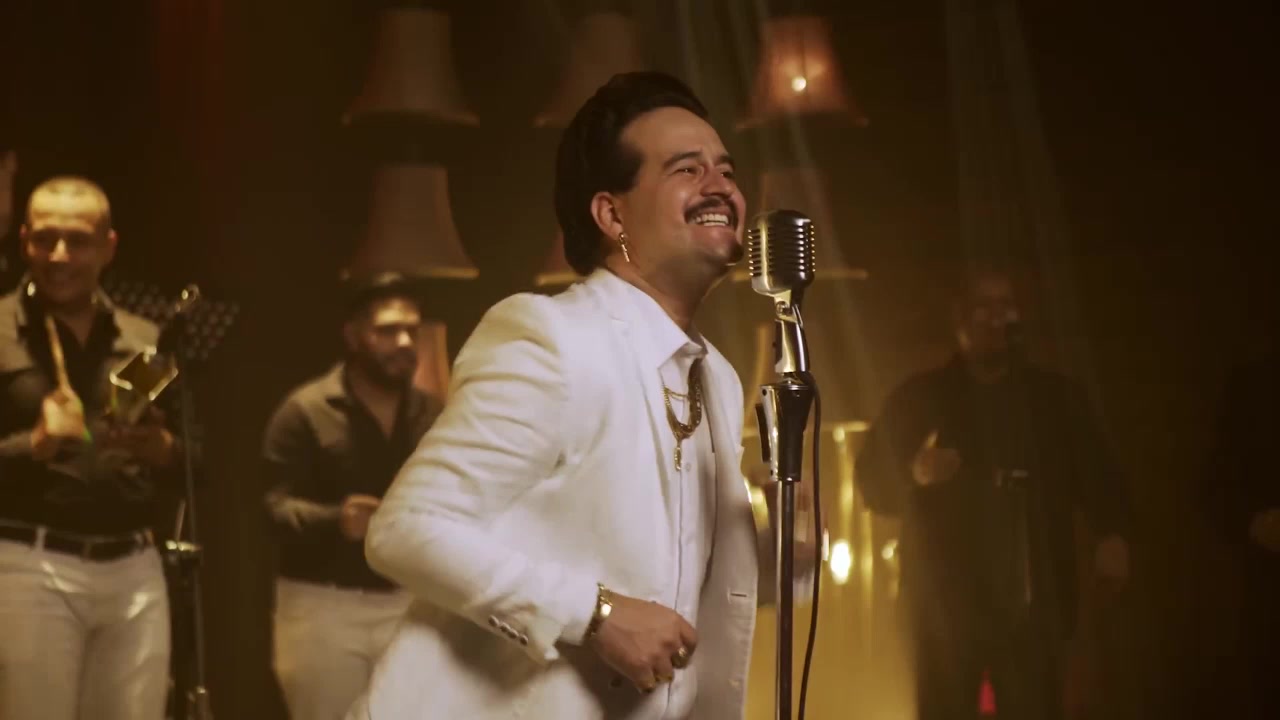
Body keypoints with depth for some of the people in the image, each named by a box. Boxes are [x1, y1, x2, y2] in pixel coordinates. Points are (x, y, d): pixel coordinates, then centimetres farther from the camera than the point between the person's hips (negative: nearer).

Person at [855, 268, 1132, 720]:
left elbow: (1094, 472, 6)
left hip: (1032, 600, 1)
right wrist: (916, 474, -16)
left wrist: (1112, 533, -12)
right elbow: (873, 481, 4)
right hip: (947, 599, -1)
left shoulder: (1056, 396, 13)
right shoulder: (919, 398, 8)